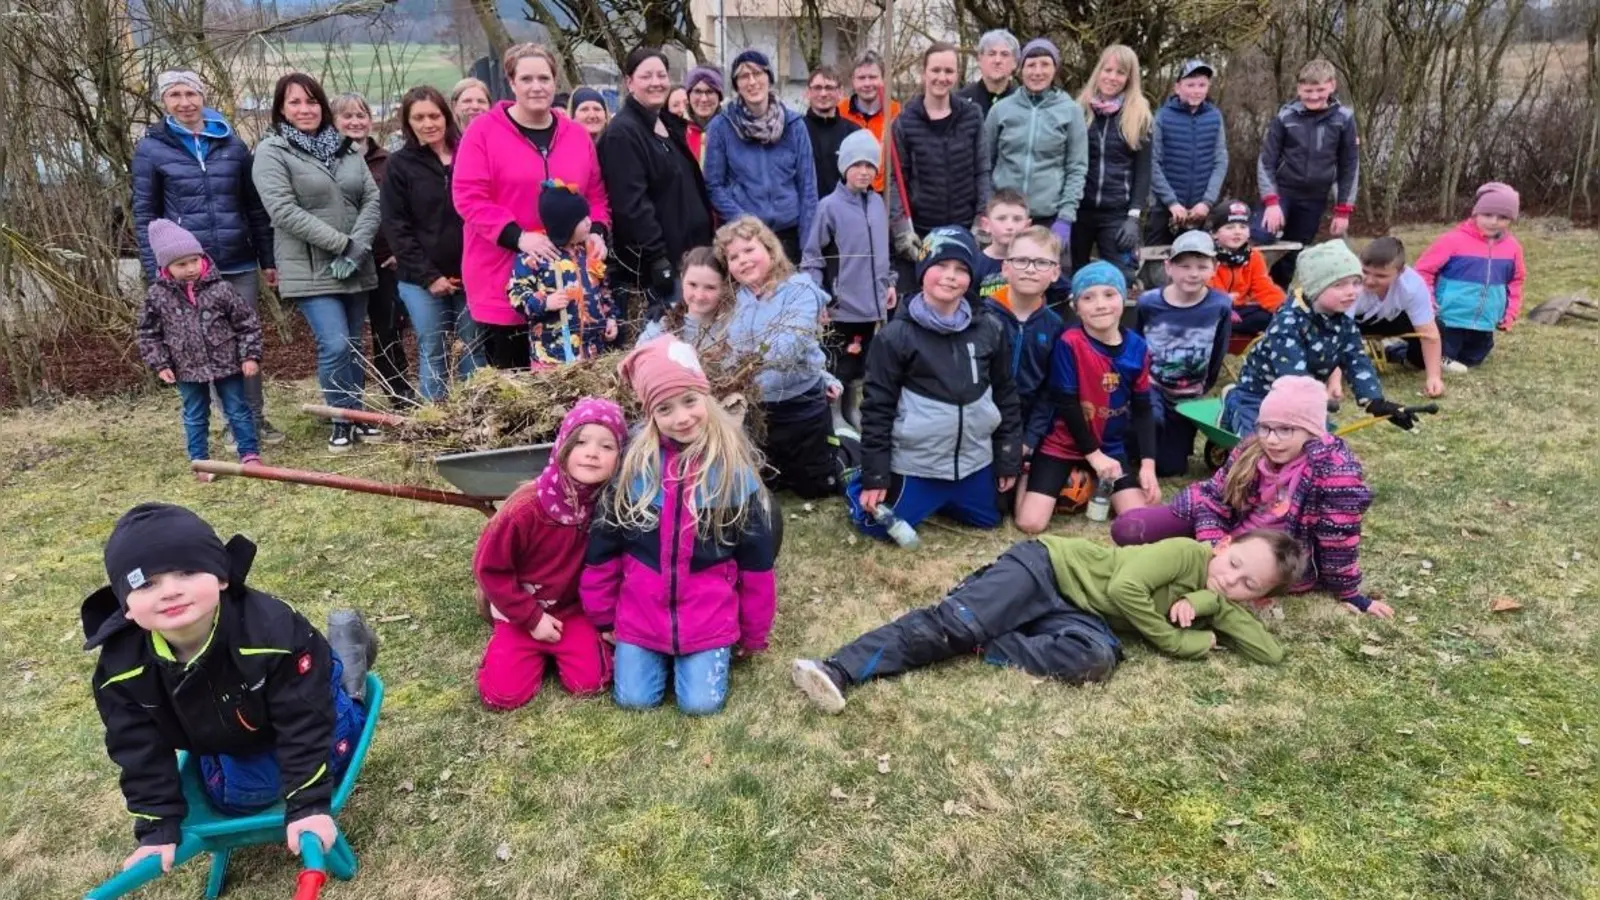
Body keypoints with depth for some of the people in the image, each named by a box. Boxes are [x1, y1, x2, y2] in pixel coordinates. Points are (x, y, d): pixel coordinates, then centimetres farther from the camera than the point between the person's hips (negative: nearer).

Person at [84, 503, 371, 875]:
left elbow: (304, 724, -36)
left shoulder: (273, 632, -44)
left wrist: (308, 804, -36)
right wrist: (159, 828, -18)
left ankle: (345, 668, 22)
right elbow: (141, 753, -17)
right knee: (235, 799, 3)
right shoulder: (121, 668, -31)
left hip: (298, 707, -3)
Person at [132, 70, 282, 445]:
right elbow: (144, 215, 1)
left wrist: (268, 259, 7)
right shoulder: (151, 149, 0)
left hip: (240, 264, 2)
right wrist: (155, 271, -5)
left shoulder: (232, 144, 6)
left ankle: (257, 419, 17)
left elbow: (255, 207, 9)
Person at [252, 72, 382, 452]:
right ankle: (342, 422, 3)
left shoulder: (346, 147, 11)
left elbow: (372, 199, 5)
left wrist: (357, 248, -10)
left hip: (356, 267, 5)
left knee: (352, 345, 11)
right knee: (334, 345, -13)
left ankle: (356, 416, 23)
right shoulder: (271, 152, -3)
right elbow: (284, 211, -14)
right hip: (311, 269, -5)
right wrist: (341, 242, -17)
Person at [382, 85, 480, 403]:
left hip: (472, 275, 1)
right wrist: (428, 276, -9)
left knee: (474, 352, 5)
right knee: (433, 353, 2)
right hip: (422, 280, -1)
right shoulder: (400, 164, 3)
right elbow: (395, 227, -2)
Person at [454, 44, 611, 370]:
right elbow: (468, 197, -10)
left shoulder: (577, 135, 11)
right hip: (502, 282, -4)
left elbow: (596, 196, 16)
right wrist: (517, 237, -22)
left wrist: (597, 231, -4)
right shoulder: (483, 133, -3)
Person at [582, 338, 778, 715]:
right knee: (634, 699, -2)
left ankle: (709, 653, 24)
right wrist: (602, 618, 10)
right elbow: (603, 547, 4)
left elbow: (756, 561, -2)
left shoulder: (733, 469, -9)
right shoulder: (635, 463, -5)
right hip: (640, 613, 2)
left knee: (701, 703, -7)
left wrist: (754, 636, 3)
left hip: (708, 616, -1)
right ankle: (662, 656, 28)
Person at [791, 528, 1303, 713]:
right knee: (956, 620, -27)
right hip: (1050, 566, -5)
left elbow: (1272, 653, 1)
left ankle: (982, 648, -20)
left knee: (1099, 657, -30)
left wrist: (1205, 605, -11)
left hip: (1081, 618, 5)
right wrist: (1197, 641, -9)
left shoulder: (1219, 605, 10)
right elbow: (1125, 588, -20)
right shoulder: (1187, 553, -9)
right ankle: (838, 670, -31)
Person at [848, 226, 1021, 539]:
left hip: (975, 461, 4)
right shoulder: (896, 336, -12)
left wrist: (1008, 461, 7)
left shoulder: (989, 330, -2)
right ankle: (858, 486, 30)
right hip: (914, 464, -4)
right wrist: (874, 476, -10)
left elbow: (1006, 396, 7)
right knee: (879, 528, 0)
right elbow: (877, 407, -10)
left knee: (988, 521, 18)